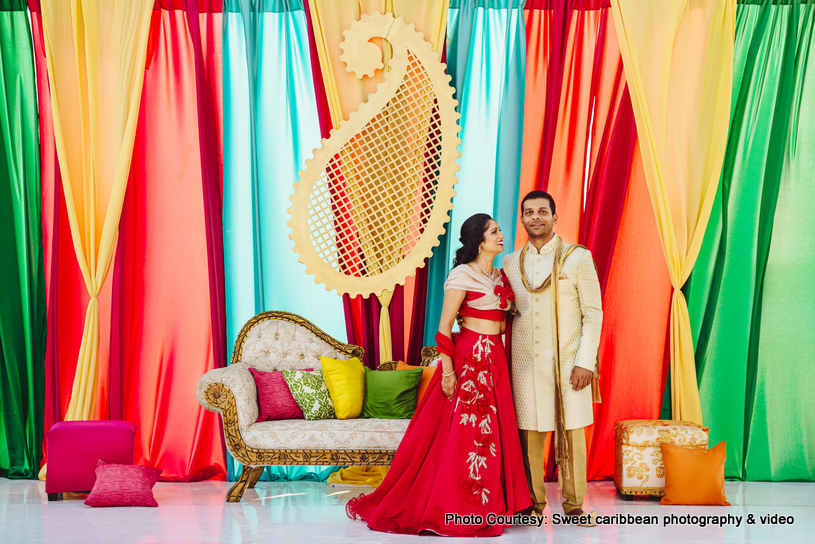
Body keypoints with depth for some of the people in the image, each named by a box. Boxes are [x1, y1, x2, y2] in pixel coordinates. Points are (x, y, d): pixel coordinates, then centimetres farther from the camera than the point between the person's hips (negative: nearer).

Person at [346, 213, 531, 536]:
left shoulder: (499, 276, 15)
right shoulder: (462, 275, -9)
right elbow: (445, 326, -12)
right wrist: (447, 370, -17)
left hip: (495, 358, 8)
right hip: (469, 357, -8)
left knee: (492, 432, 7)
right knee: (465, 430, -6)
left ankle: (486, 506, 14)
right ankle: (455, 509, 2)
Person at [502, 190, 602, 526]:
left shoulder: (577, 258, 1)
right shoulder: (511, 263, 11)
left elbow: (593, 313, -1)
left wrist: (585, 362, -8)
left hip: (567, 361, -2)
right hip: (525, 361, 2)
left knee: (571, 433, -1)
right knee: (529, 433, 2)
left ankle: (573, 505, 10)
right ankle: (533, 504, 13)